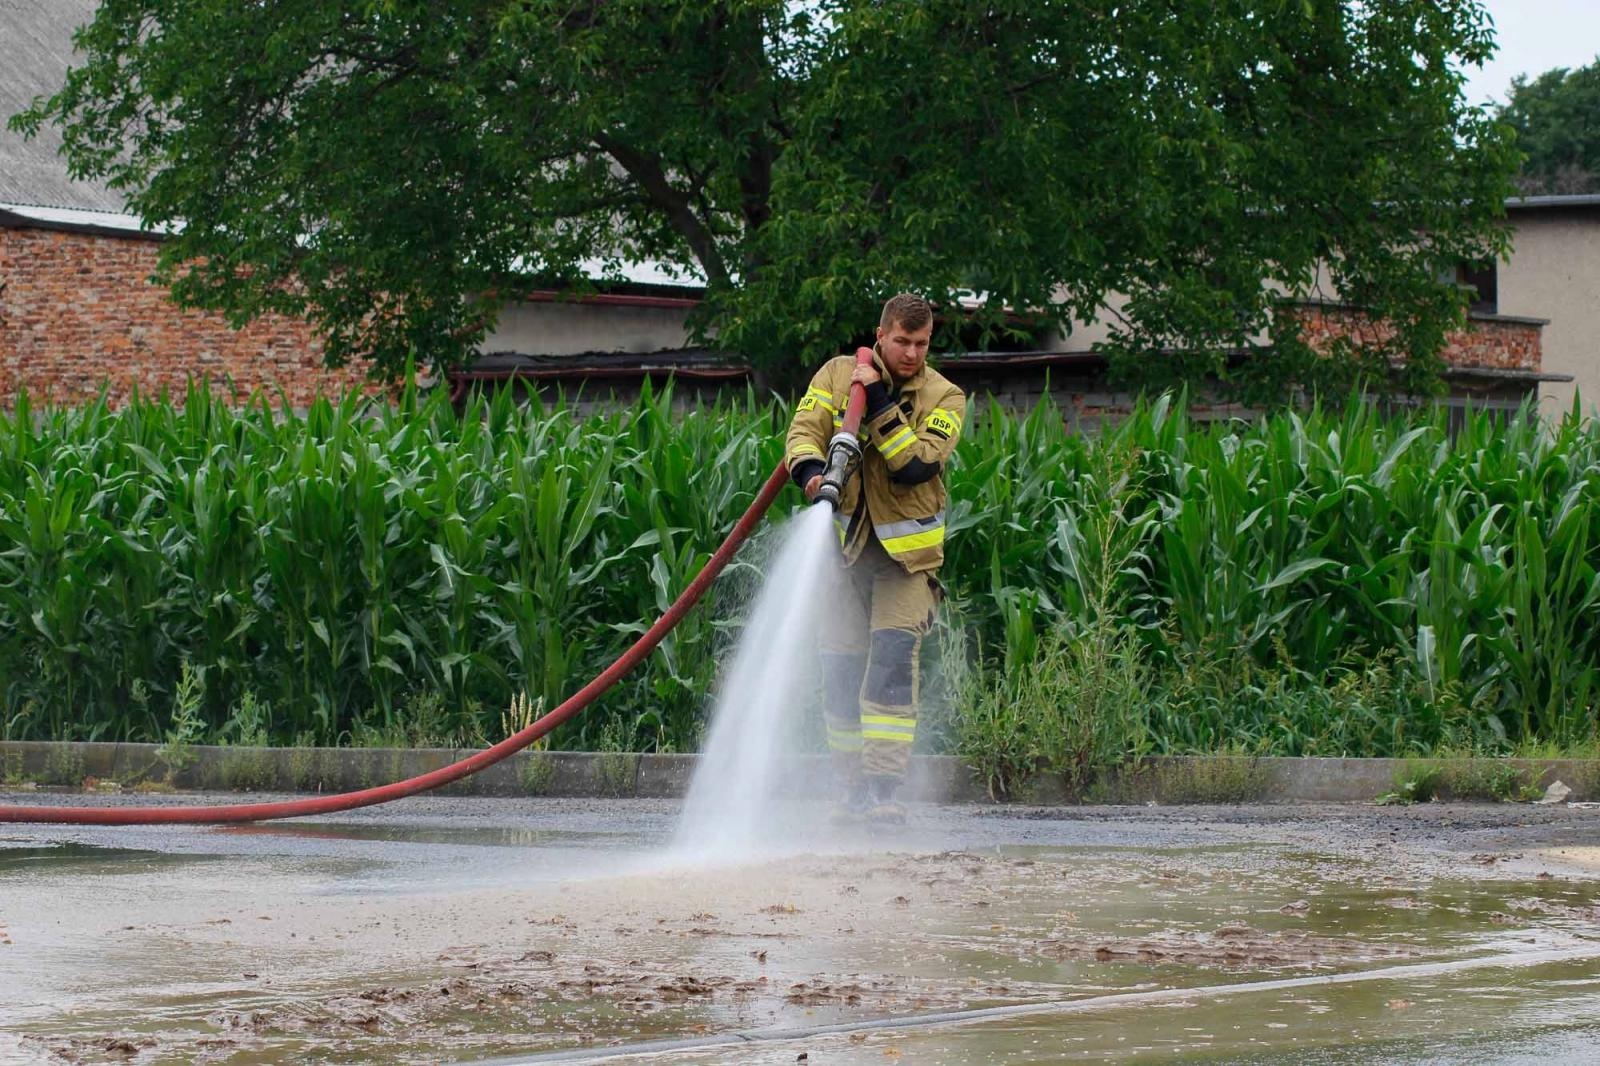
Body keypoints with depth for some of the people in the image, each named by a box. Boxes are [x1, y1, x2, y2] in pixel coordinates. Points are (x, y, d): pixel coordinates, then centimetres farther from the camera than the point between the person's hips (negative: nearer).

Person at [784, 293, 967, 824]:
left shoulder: (944, 399, -3)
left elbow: (917, 465, -16)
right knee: (841, 667, 3)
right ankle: (850, 788, 13)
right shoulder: (838, 374, 4)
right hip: (847, 545, 3)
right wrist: (811, 469, -29)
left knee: (893, 658, -16)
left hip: (908, 553, -3)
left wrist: (879, 404, -20)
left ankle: (886, 787, -17)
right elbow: (804, 428, -8)